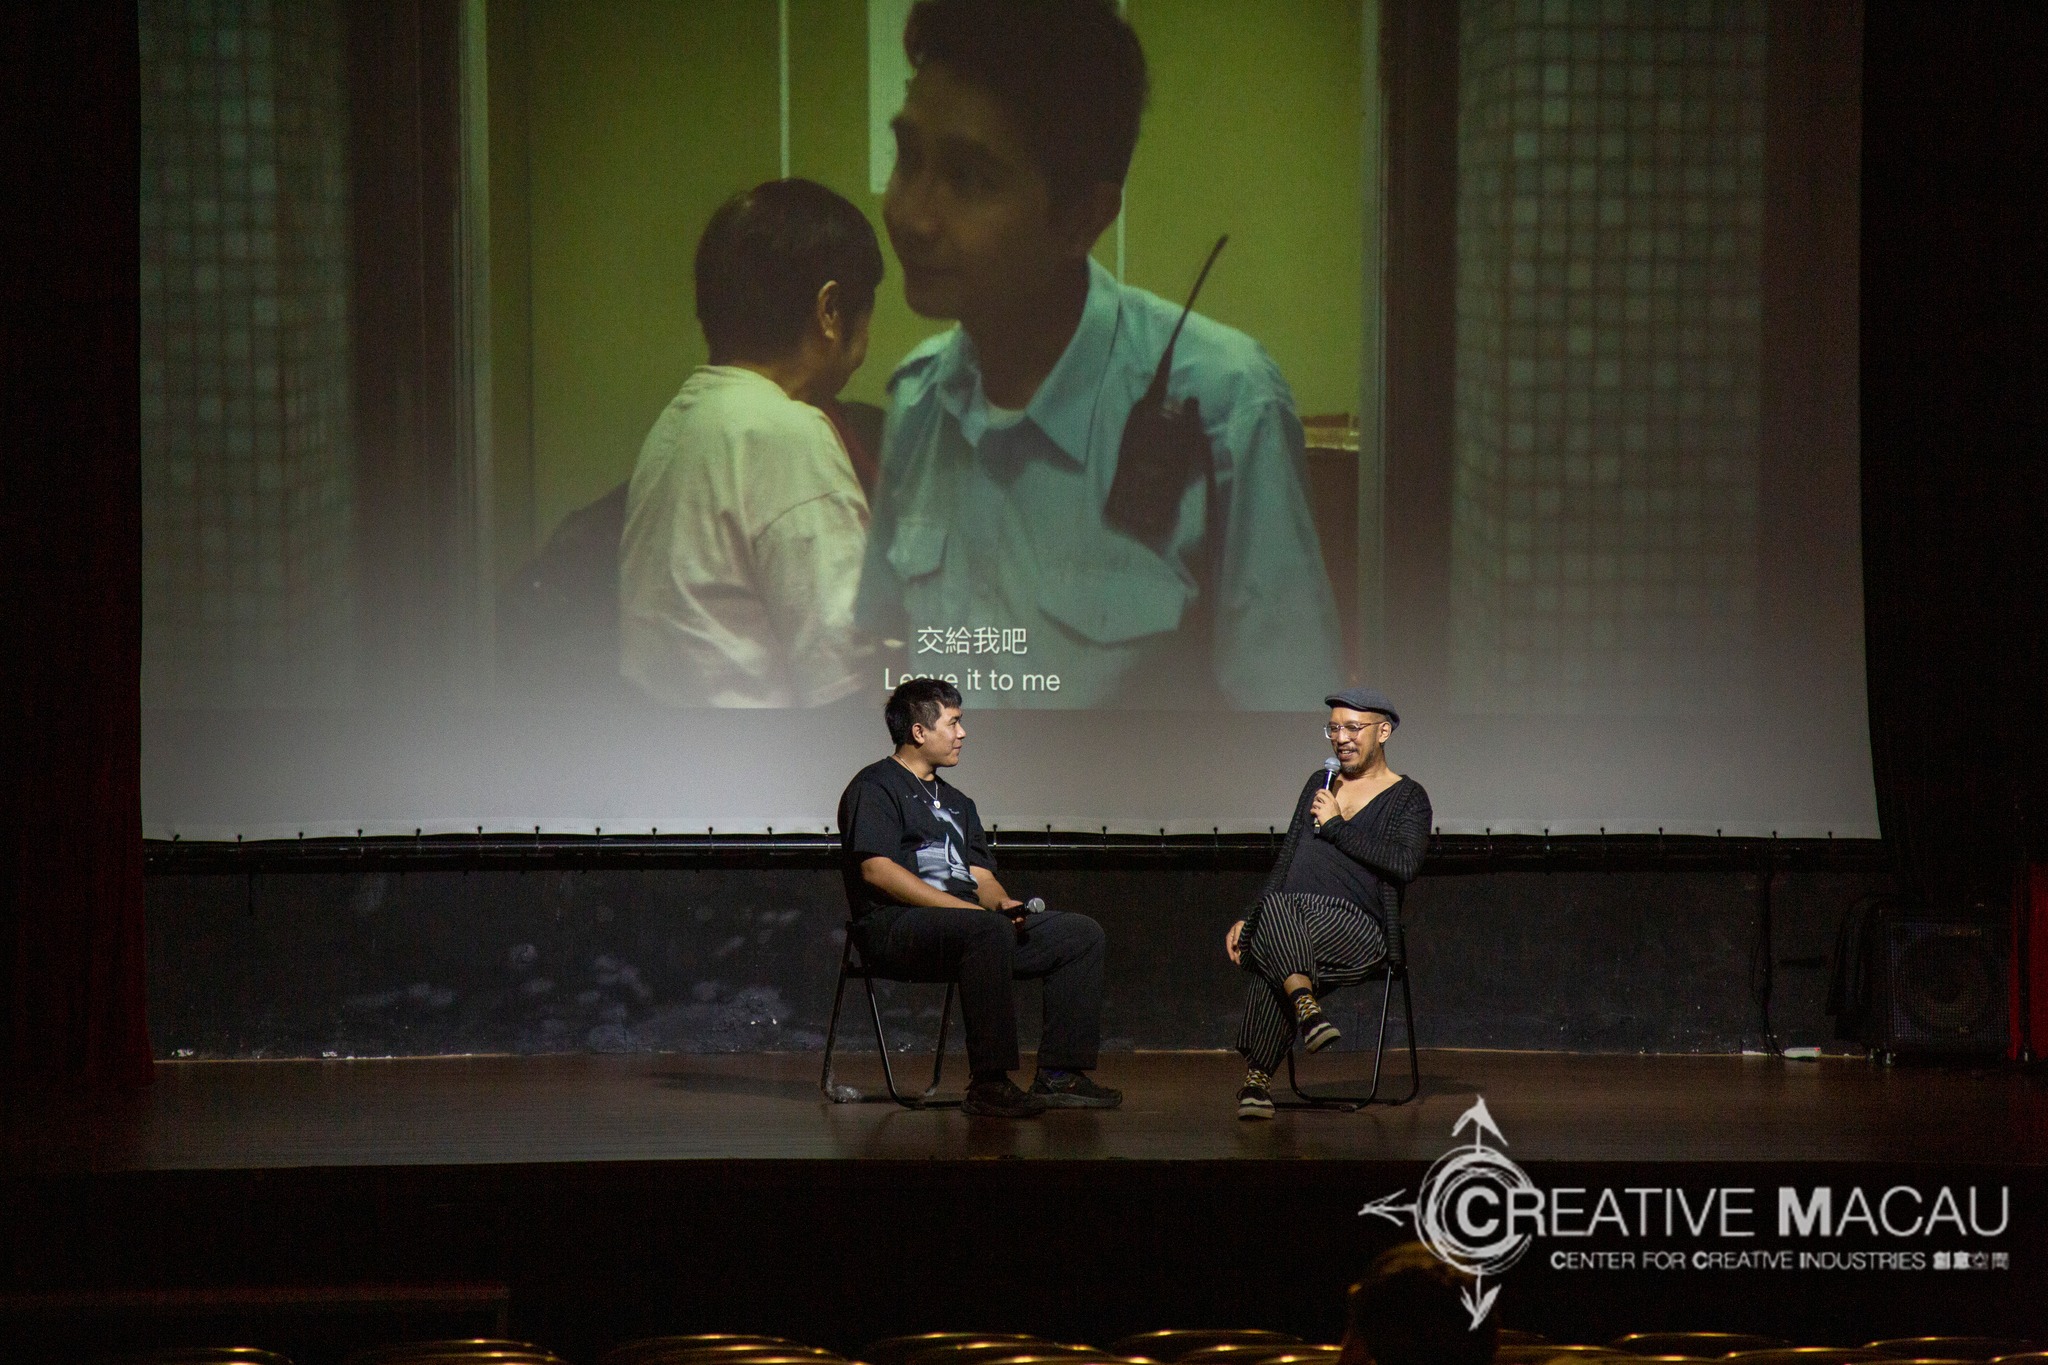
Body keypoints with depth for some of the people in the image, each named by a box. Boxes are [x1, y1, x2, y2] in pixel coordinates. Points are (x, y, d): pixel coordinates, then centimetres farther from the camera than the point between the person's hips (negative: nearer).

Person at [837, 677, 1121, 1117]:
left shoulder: (955, 801, 28)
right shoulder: (874, 788, 1)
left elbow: (981, 875, 23)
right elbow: (877, 869, -13)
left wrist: (1002, 903, -4)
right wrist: (968, 908, -19)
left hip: (962, 918, 9)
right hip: (897, 926, -9)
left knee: (1081, 933, -2)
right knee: (988, 930, -39)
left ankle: (1059, 1074, -9)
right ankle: (989, 1085, -40)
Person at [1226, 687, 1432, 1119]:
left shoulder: (1408, 798, 10)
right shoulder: (1319, 784, 27)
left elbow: (1404, 865, -9)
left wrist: (1336, 827, -5)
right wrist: (1249, 919, 15)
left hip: (1355, 926, -4)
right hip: (1280, 918, 4)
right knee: (1275, 909, -37)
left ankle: (1257, 1077, -38)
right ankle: (1307, 1010, -53)